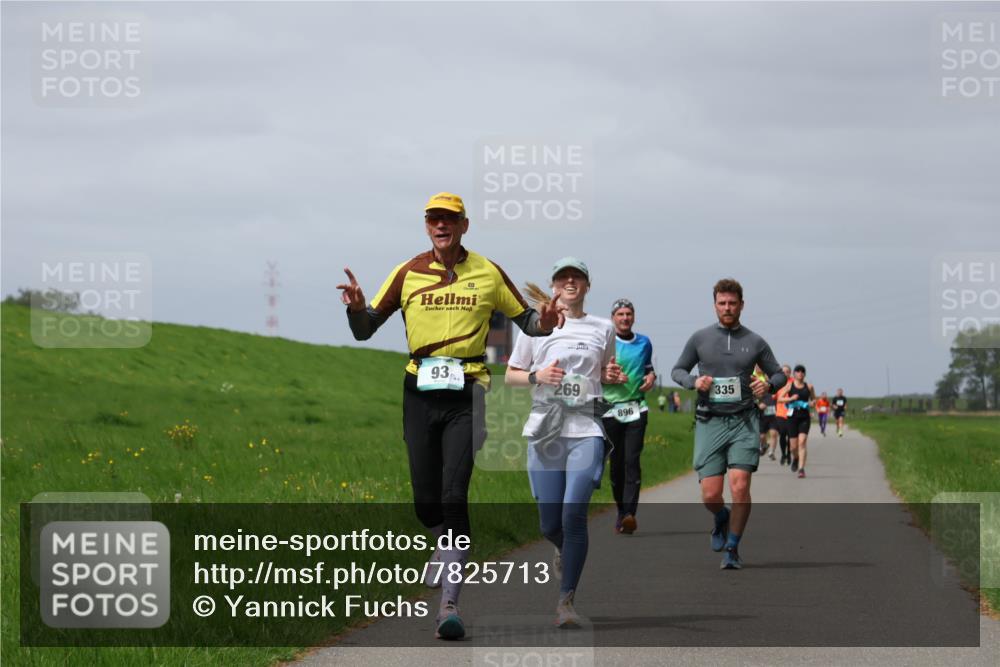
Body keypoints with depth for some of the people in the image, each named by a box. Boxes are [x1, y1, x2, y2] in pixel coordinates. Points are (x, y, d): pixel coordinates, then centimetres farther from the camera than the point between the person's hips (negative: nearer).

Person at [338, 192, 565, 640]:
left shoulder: (488, 273, 7)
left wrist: (543, 324, -9)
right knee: (425, 500, 2)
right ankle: (446, 545, 38)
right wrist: (356, 307, -14)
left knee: (454, 498, -13)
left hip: (466, 391, -2)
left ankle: (450, 605, -14)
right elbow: (365, 331, 8)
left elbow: (525, 319, 14)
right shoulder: (408, 273, 7)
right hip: (420, 389, 2)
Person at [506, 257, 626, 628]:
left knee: (574, 514, -16)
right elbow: (511, 375, 13)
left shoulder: (603, 329, 12)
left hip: (586, 430, -1)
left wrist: (613, 376, 2)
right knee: (550, 522, 1)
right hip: (545, 429, 1)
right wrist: (537, 376, -8)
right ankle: (566, 553, 38)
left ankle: (567, 600, -11)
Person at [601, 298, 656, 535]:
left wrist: (651, 376, 6)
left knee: (632, 460, -13)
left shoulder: (644, 343, 12)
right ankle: (621, 512, 19)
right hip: (611, 408, -1)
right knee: (616, 462, 3)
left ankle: (630, 514, -22)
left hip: (637, 408, 1)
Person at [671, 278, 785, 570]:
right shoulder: (700, 339, 7)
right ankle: (722, 519, 30)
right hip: (709, 422, 0)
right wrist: (694, 381, -5)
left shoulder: (755, 342, 8)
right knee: (710, 495, -6)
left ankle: (732, 548, 0)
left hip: (743, 422, 0)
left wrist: (768, 385, -7)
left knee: (740, 486, -15)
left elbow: (779, 374, 17)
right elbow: (678, 370, 17)